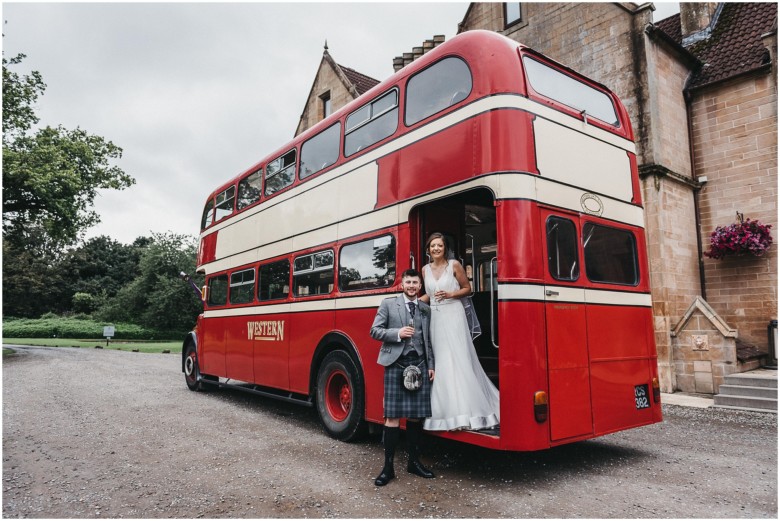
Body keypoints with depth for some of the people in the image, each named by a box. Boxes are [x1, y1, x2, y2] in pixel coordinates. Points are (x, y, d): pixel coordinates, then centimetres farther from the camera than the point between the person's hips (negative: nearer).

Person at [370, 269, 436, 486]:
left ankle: (414, 461, 23)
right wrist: (398, 333, -14)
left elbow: (428, 340, 15)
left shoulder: (426, 309, 14)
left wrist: (431, 365, 8)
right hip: (396, 364, -3)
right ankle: (388, 467, 7)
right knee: (393, 416, -2)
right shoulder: (388, 304, 4)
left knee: (416, 415, 8)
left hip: (419, 365, 4)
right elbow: (375, 331, 0)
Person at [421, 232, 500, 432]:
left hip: (453, 315, -4)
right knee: (440, 361, 3)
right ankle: (447, 411, 13)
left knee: (458, 360, -6)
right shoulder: (426, 269, 10)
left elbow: (467, 288, 4)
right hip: (435, 316, 4)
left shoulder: (454, 265, -2)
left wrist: (450, 294, -11)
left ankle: (466, 412, 0)